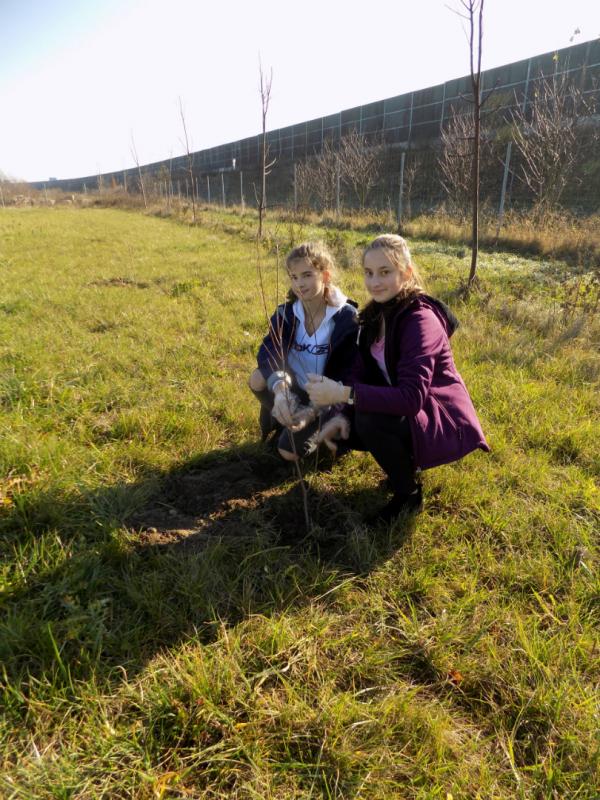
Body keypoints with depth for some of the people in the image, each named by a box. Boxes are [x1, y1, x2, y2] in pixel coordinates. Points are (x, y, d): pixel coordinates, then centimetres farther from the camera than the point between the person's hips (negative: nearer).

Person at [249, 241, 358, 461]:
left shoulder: (346, 318, -19)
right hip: (295, 389, 4)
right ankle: (278, 419, 3)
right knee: (258, 378, -27)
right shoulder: (286, 312, -9)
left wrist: (313, 411, -33)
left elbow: (345, 374, -21)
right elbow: (269, 351, -26)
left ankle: (317, 428, 18)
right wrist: (279, 389, -47)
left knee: (289, 452, -15)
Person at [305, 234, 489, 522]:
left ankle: (409, 494, -4)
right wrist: (343, 414, -21)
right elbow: (361, 370, -4)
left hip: (444, 422, -8)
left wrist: (343, 393, -40)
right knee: (339, 428, -8)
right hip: (405, 411, 8)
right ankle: (406, 460, 15)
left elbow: (412, 398, -35)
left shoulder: (420, 320, -25)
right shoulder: (377, 312, 0)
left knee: (370, 420, -32)